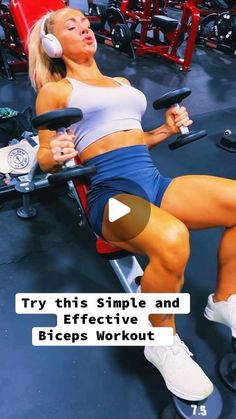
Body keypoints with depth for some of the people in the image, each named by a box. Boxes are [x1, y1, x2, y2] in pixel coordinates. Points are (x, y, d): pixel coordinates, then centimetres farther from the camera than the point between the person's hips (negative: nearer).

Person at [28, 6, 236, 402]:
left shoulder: (122, 82, 27)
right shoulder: (54, 90, 10)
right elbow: (45, 160, 6)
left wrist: (167, 129, 15)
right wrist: (54, 155, -16)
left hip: (154, 179, 7)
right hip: (110, 188, -6)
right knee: (171, 239, -39)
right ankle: (163, 343, -7)